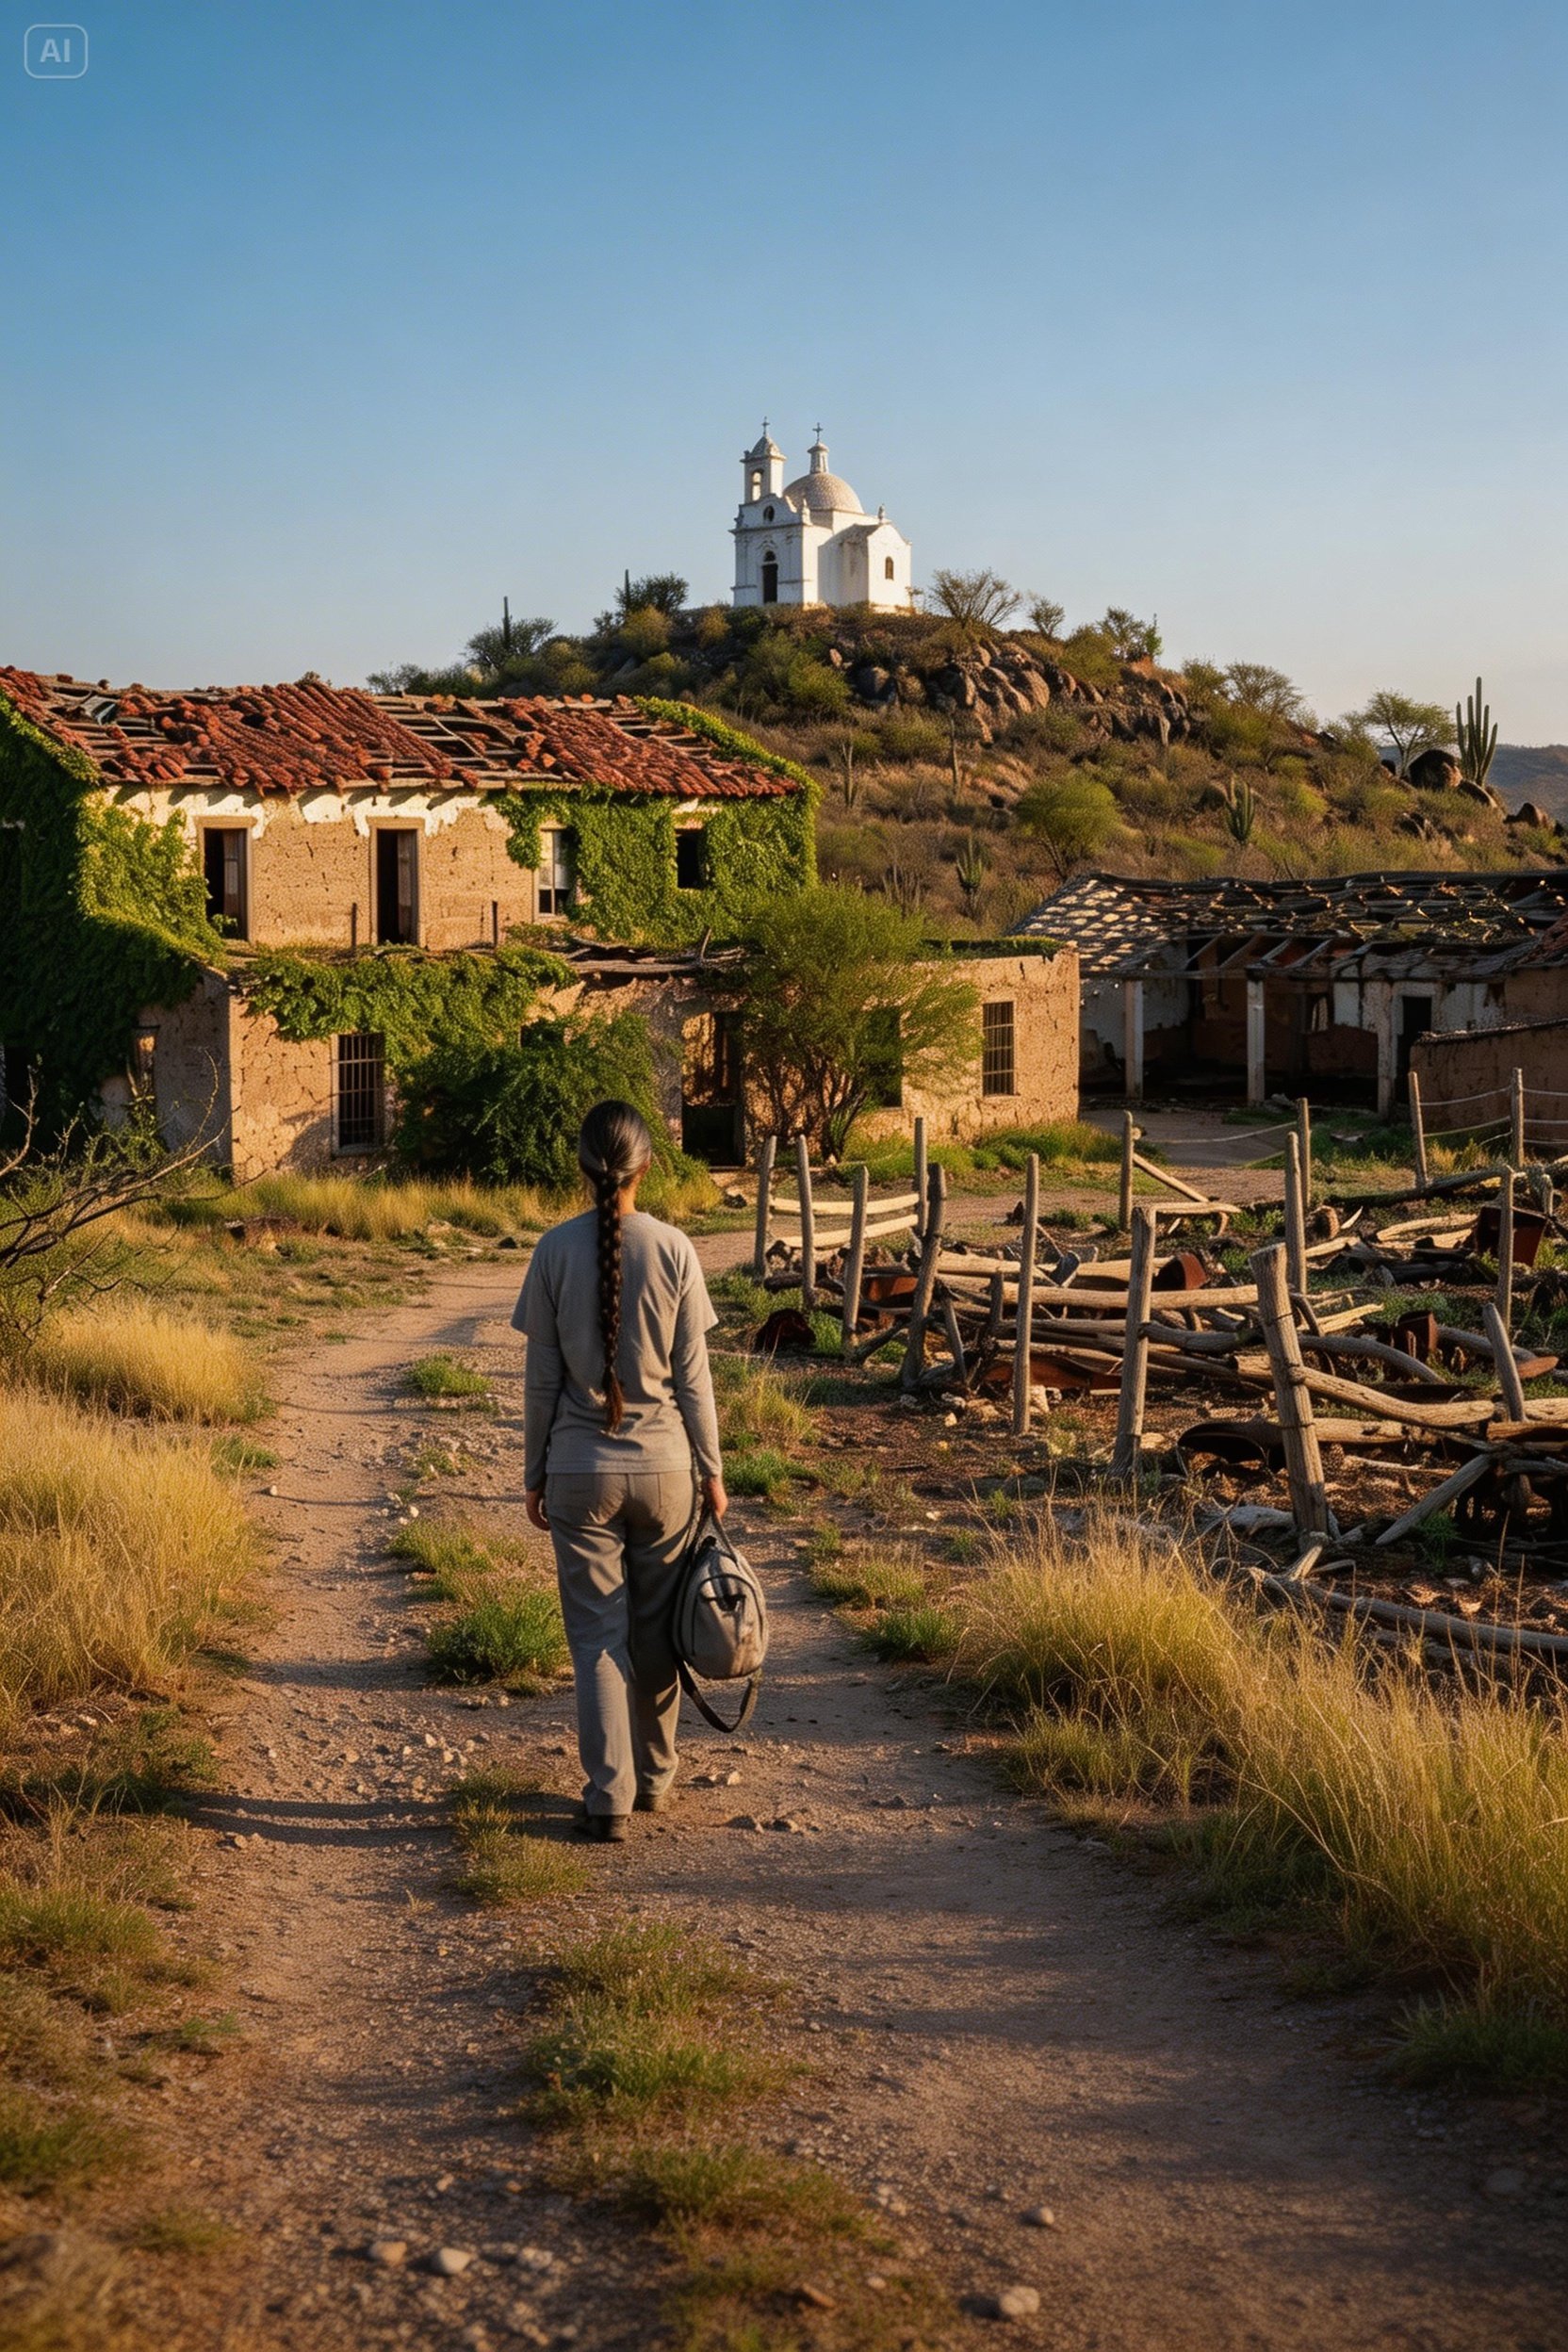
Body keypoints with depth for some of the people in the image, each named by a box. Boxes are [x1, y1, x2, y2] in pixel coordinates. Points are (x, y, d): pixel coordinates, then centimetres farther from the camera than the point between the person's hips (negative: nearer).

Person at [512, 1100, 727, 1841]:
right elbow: (692, 1377, -3)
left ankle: (609, 1794, 3)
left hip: (581, 1468, 0)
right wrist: (711, 1471, 7)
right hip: (663, 1464, 1)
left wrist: (535, 1472, 8)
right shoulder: (673, 1250, -7)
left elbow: (542, 1378, -2)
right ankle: (654, 1776, 27)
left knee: (597, 1633, 5)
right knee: (656, 1628, 15)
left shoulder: (556, 1250, -7)